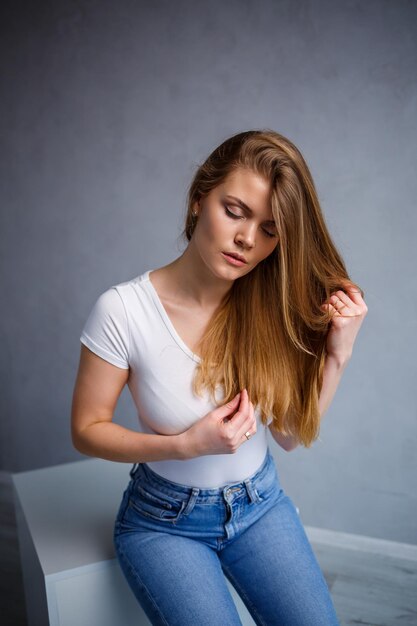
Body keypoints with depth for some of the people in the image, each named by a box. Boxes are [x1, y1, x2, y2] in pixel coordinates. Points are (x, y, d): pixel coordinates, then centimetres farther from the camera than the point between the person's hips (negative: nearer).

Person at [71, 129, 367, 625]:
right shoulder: (123, 310, -23)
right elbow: (86, 430, -11)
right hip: (166, 521, -2)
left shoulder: (272, 306, -13)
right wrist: (188, 445, -24)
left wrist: (338, 353, -18)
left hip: (260, 505, 3)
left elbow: (292, 435, -6)